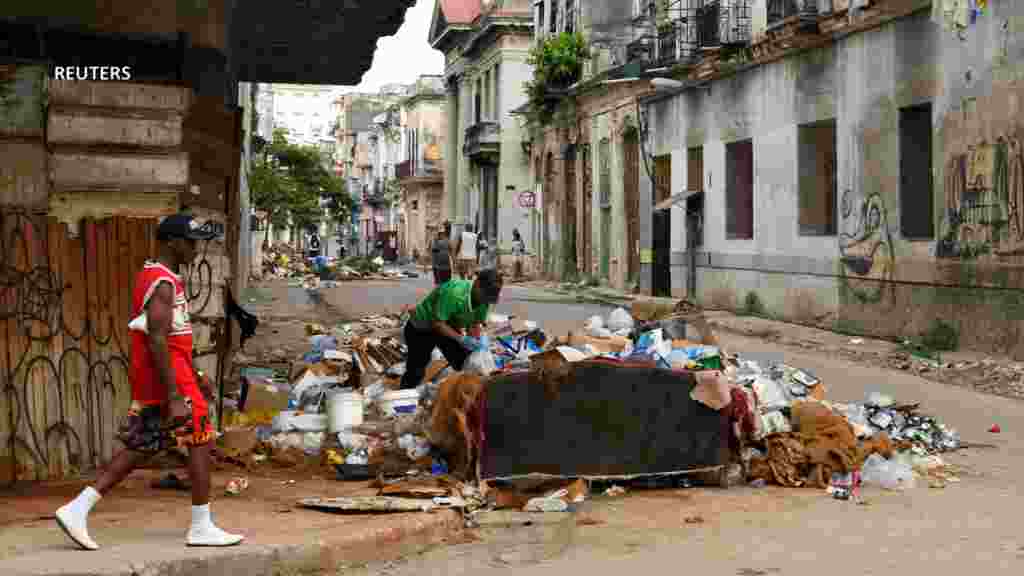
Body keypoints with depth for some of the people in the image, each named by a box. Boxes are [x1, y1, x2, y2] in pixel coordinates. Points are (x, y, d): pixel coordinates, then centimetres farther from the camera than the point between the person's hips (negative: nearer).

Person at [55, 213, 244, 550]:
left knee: (141, 447, 12)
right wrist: (174, 398, -26)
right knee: (200, 440, 0)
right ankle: (201, 527, 7)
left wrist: (189, 379, 25)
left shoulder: (152, 276, 16)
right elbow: (157, 341, -24)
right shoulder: (164, 283, -16)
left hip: (148, 383, 10)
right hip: (169, 379, -10)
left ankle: (78, 509, 11)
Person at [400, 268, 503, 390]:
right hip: (421, 328, -7)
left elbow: (476, 324, -2)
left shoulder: (484, 299, -15)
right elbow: (437, 323, -32)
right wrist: (461, 339, -35)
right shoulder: (454, 292, -37)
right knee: (415, 373, -6)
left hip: (449, 327, 7)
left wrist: (474, 342, -19)